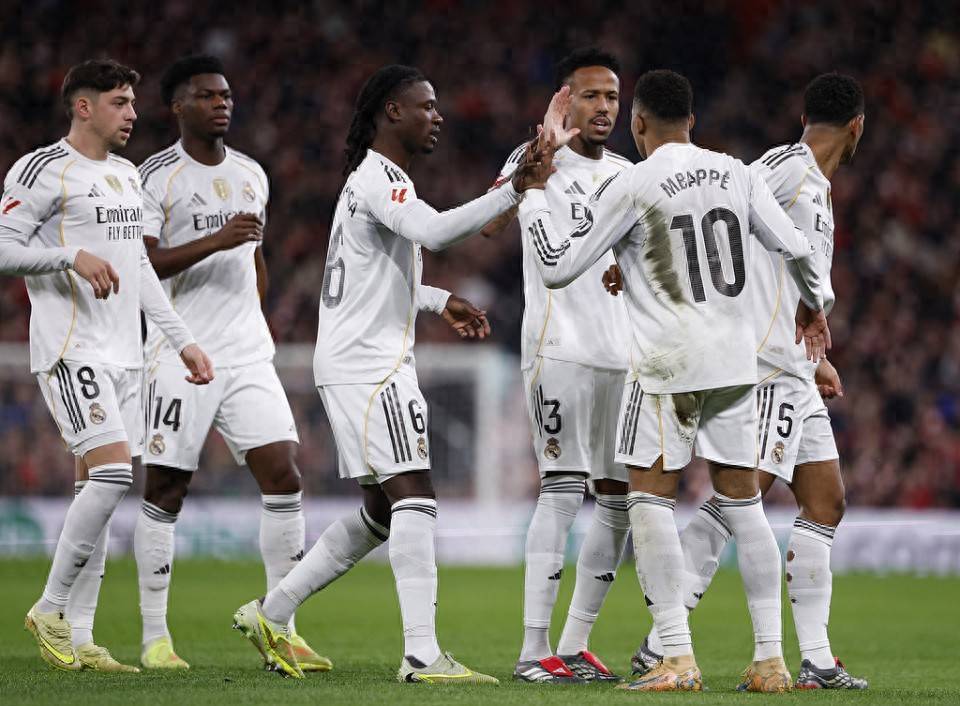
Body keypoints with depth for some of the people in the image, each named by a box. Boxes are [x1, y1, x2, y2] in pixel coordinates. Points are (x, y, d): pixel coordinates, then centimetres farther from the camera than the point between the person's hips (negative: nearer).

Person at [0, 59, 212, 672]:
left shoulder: (128, 176, 19)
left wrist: (183, 341, 21)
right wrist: (73, 256, -24)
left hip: (124, 355, 8)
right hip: (73, 350, -8)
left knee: (99, 490, 5)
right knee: (112, 474, -19)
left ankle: (79, 637, 6)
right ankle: (50, 610, -7)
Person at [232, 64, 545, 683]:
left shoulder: (372, 179, 21)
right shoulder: (380, 178, -12)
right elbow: (433, 231, -31)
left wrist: (441, 301, 26)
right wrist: (512, 192, -36)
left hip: (360, 364, 11)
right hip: (368, 362, -11)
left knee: (384, 511, 14)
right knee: (414, 494, -16)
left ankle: (272, 613, 20)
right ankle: (422, 655, -22)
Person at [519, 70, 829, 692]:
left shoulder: (631, 186, -7)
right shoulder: (736, 174, 7)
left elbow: (558, 268, -5)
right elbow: (797, 249, 11)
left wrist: (533, 191, 5)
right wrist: (813, 304, 31)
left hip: (669, 363, -5)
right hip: (736, 361, 5)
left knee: (651, 500, 0)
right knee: (744, 502, 9)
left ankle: (679, 659, -10)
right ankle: (771, 660, 6)